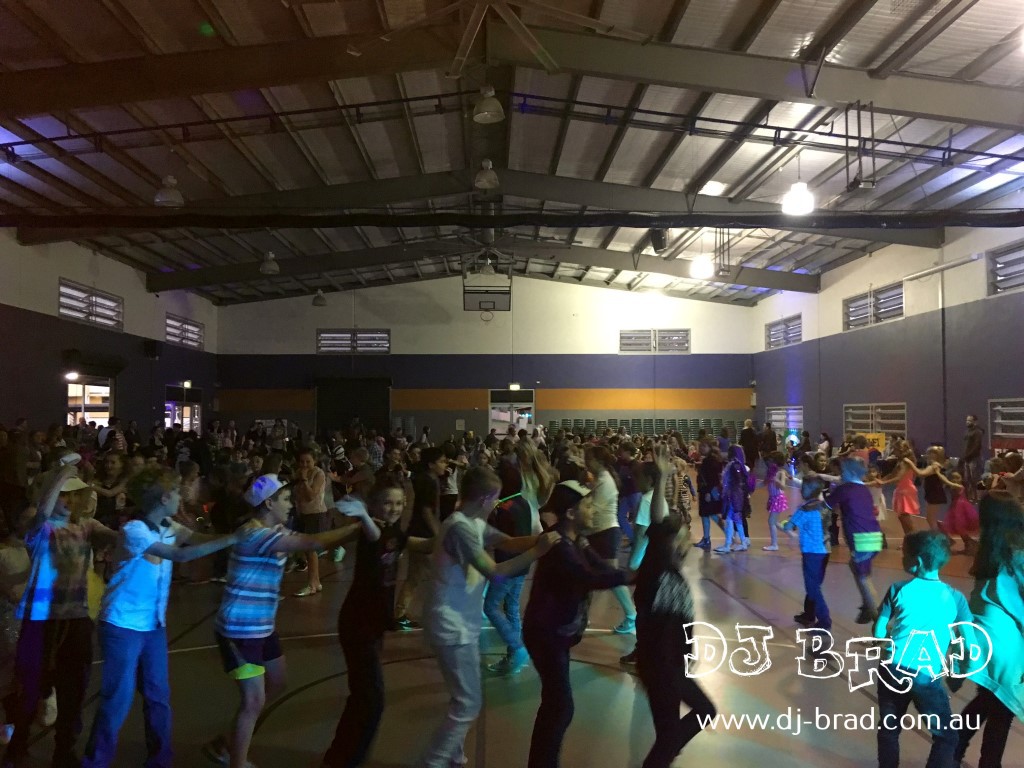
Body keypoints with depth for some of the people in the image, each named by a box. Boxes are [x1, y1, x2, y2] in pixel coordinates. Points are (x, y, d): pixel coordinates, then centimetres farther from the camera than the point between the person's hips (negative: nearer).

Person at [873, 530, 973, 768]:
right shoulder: (955, 598, -1)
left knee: (888, 729, 18)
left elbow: (878, 633, 1)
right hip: (927, 677, -1)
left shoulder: (898, 589, -2)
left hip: (892, 670, 1)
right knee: (946, 737, 16)